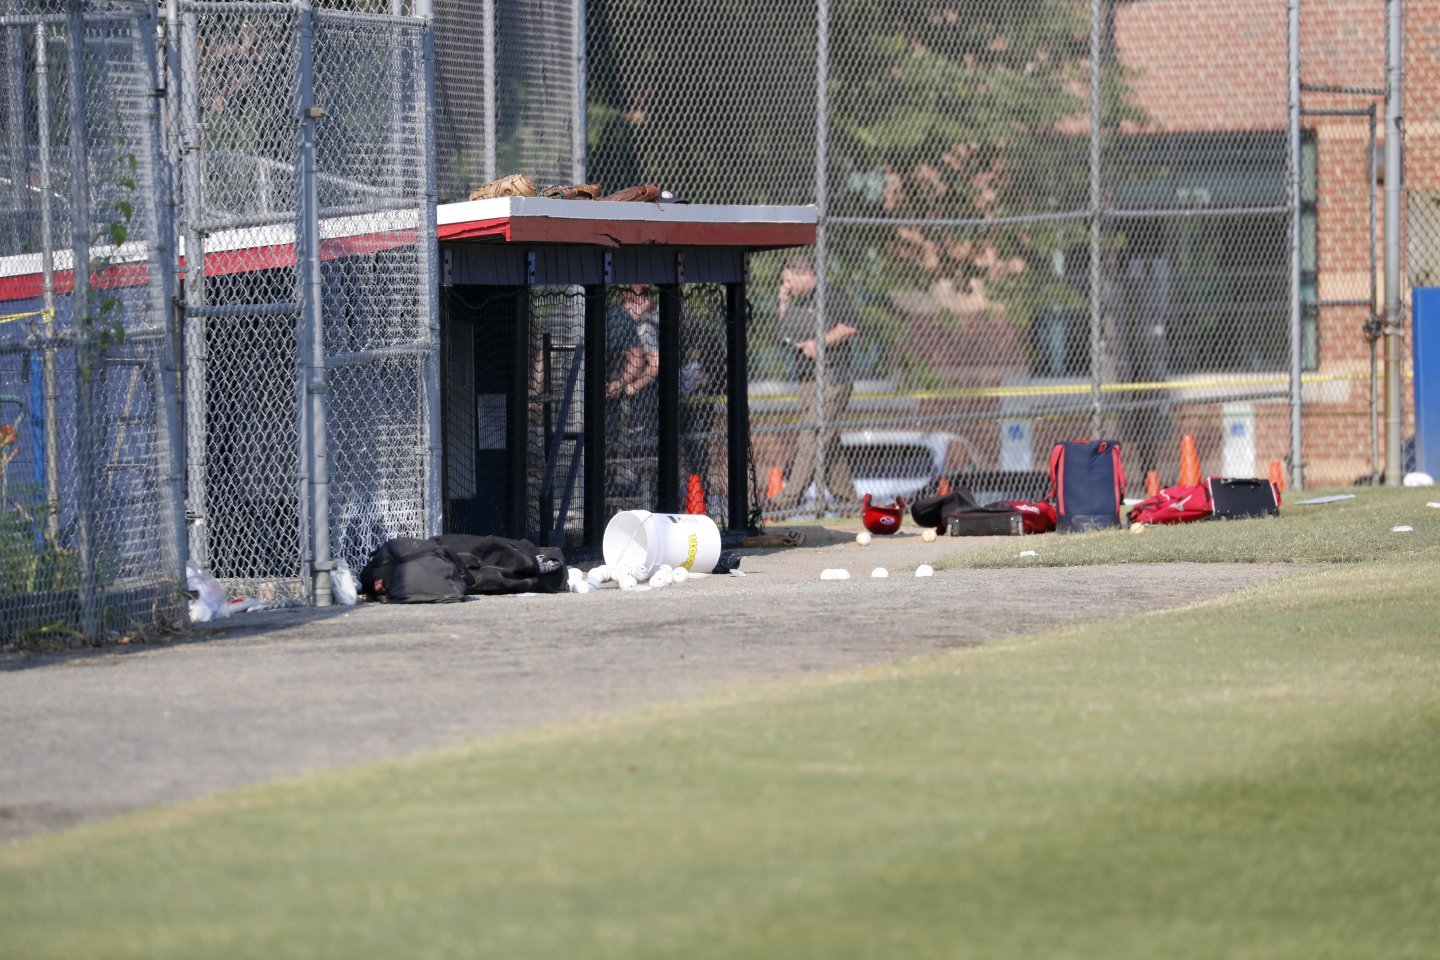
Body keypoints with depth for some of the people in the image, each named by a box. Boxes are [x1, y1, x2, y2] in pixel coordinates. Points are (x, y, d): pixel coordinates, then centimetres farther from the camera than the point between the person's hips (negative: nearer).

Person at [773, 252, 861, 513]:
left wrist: (820, 343, -19)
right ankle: (845, 496, 15)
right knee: (830, 442, 10)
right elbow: (787, 336, 20)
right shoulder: (797, 303, 19)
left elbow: (851, 324, -17)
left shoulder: (831, 296, -8)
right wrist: (784, 306, 10)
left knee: (812, 438, -13)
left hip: (832, 378, -9)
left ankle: (790, 498, -18)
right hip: (808, 381, 9)